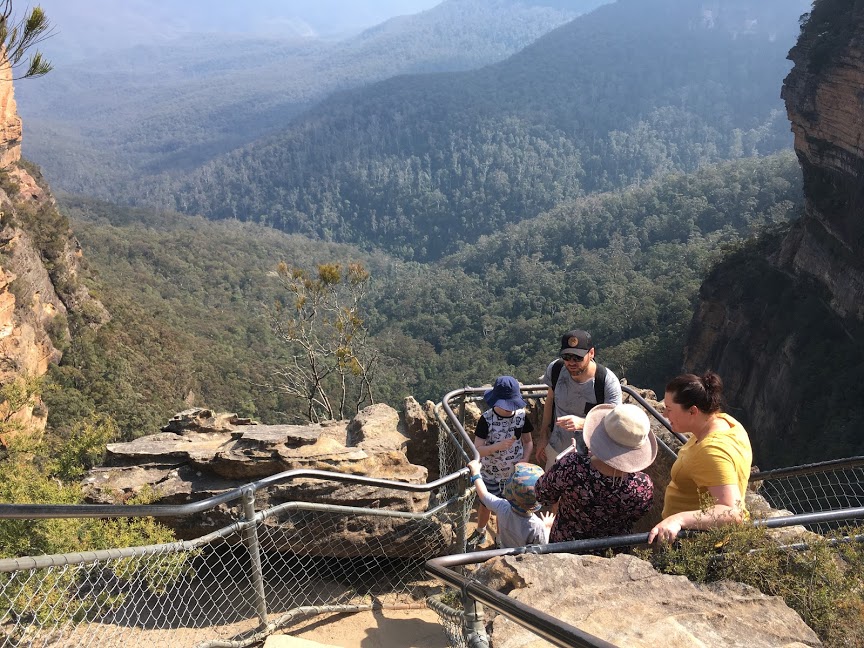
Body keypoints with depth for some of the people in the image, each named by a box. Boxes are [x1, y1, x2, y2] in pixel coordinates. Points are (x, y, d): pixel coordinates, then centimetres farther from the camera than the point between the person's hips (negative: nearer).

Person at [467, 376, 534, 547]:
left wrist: (525, 460, -16)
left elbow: (528, 441, 1)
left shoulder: (521, 415, -12)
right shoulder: (486, 419, -20)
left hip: (513, 472, 1)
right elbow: (477, 449, -19)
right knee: (486, 504, 18)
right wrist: (498, 446, -34)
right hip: (490, 472, -1)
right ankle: (480, 531, 45)